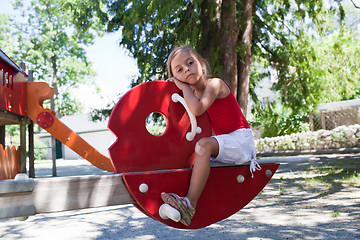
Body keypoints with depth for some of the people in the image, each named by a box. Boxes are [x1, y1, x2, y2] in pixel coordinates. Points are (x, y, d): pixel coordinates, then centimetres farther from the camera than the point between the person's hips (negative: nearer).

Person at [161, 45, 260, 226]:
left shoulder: (215, 84, -15)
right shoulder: (193, 93, 8)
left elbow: (197, 109, -33)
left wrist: (184, 87, -19)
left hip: (240, 139, -10)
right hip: (223, 141, 10)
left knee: (204, 145, -32)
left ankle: (190, 204, -33)